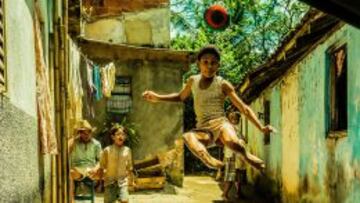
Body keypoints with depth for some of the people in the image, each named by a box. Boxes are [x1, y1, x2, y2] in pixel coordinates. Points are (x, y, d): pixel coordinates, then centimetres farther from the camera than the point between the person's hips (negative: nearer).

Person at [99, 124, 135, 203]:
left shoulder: (127, 150, 2)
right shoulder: (107, 150, -6)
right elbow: (102, 167, 0)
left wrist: (131, 180, 15)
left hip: (122, 182, 1)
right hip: (110, 182, -1)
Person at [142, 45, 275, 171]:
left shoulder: (223, 85, -1)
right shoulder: (193, 81, 11)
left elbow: (244, 108, 0)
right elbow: (180, 97, 31)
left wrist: (261, 128, -9)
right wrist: (157, 97, 19)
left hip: (220, 124, -2)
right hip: (204, 130, 2)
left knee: (232, 142, -39)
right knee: (187, 137, -35)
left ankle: (246, 154, -7)